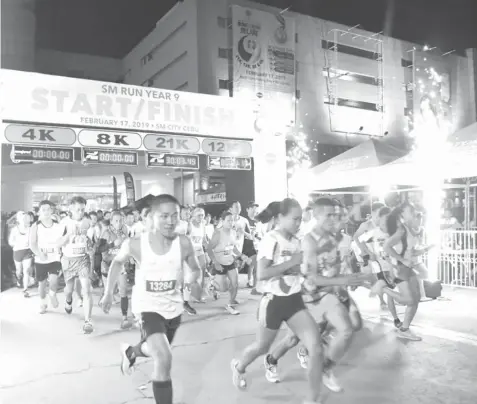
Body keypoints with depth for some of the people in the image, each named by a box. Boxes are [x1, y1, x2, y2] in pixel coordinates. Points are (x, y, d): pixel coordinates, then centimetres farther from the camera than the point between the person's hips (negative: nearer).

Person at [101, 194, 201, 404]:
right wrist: (108, 292, 4)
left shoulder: (184, 243, -18)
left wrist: (192, 275, -22)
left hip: (174, 307, 4)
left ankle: (130, 351, 63)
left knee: (155, 351, 27)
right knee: (163, 359, -24)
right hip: (148, 306, -3)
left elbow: (196, 269, 0)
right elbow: (118, 261, 3)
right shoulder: (135, 244, -20)